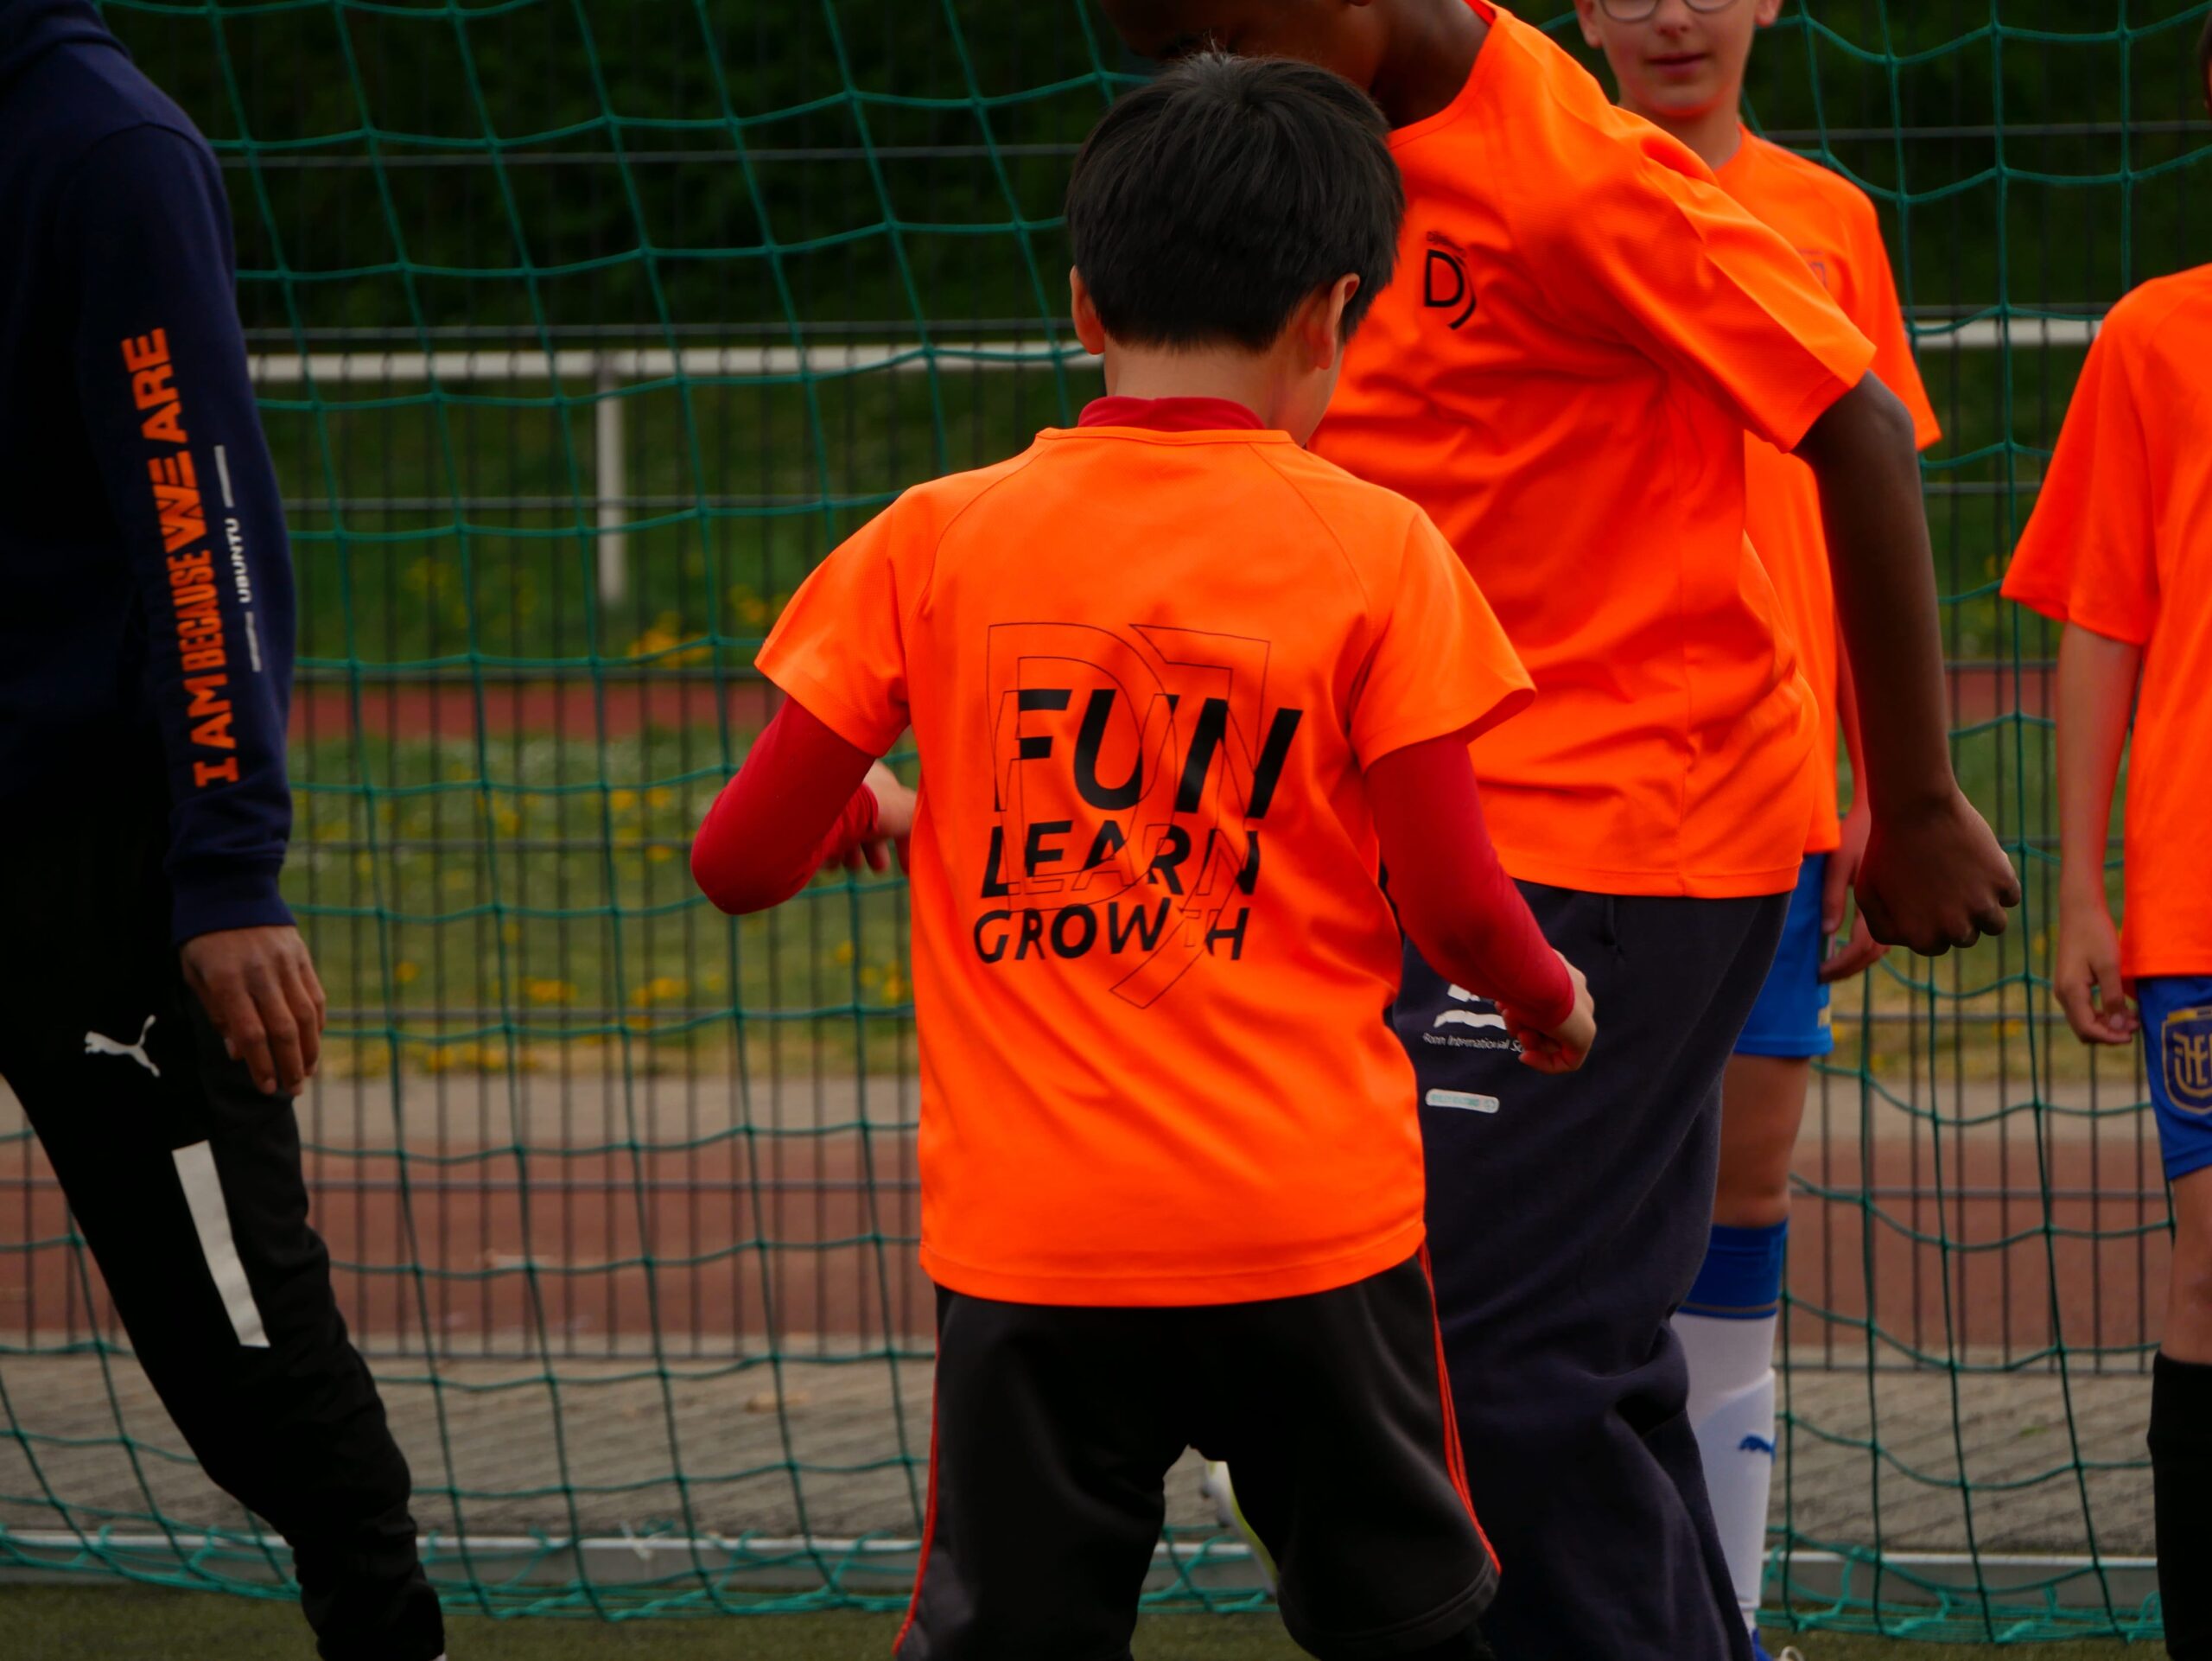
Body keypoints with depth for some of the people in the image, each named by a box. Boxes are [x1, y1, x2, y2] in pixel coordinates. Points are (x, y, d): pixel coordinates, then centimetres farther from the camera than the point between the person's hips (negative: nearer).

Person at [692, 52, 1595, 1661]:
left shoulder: (935, 543, 1)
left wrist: (874, 808, 23)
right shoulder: (1376, 551, -4)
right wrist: (1549, 999, 17)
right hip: (1313, 1222, -1)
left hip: (1028, 1233, 1)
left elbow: (741, 860, 2)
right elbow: (1457, 903, -5)